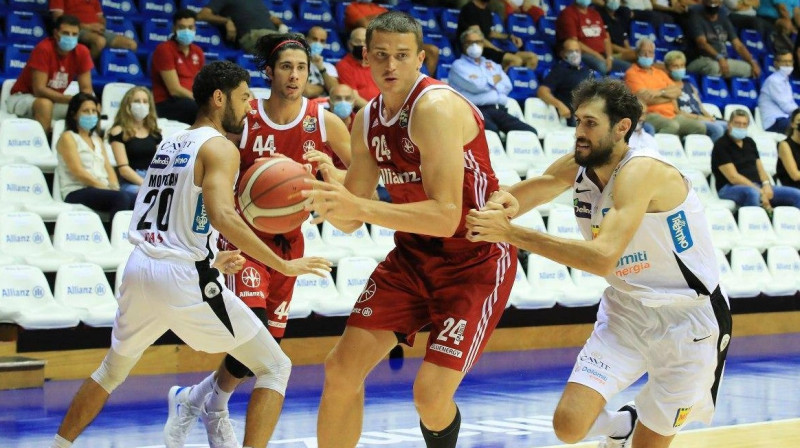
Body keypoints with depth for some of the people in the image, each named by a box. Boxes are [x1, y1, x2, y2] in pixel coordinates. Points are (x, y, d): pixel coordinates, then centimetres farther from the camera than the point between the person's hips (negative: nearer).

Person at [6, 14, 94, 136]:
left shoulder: (82, 52, -10)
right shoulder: (43, 49, -25)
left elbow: (86, 89, -8)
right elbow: (39, 89, -29)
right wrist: (71, 99, -38)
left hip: (54, 99, 5)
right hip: (23, 97, -5)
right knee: (45, 104, -37)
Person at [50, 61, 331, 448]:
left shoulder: (169, 145, 18)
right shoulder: (219, 147, -6)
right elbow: (222, 216, -23)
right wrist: (283, 265, -20)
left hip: (140, 268, 8)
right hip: (184, 278, -8)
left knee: (113, 370, 30)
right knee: (275, 369, 0)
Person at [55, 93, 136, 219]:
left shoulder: (97, 140, 26)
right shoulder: (68, 138, 3)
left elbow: (108, 169, 17)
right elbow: (78, 172, -8)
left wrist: (114, 187, -5)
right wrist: (107, 189, -14)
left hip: (101, 190, 6)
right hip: (77, 193, -6)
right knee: (121, 198, -35)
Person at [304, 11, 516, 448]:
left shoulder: (437, 107, -23)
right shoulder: (367, 120, 1)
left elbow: (446, 217, -31)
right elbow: (352, 218, 9)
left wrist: (359, 207, -37)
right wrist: (324, 200, -13)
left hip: (476, 261, -7)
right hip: (413, 256, 7)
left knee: (431, 394, -16)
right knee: (342, 368, 2)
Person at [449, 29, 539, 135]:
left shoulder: (492, 65, 30)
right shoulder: (459, 65, 12)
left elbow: (507, 86, 13)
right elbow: (475, 86, -6)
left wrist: (484, 82, 1)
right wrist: (494, 80, 12)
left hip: (499, 110, 6)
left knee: (530, 132, -21)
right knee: (492, 131, -41)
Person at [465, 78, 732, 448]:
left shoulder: (641, 171, -26)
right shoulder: (576, 167, -4)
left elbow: (602, 258, -38)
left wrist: (511, 233, -40)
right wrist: (502, 203, -28)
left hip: (686, 320, -6)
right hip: (627, 311, 6)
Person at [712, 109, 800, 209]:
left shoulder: (749, 142, 18)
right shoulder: (721, 145, -5)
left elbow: (760, 168, 17)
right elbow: (733, 177, -13)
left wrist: (766, 184, -7)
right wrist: (760, 192, -18)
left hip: (757, 186, 7)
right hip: (730, 188, -7)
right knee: (753, 193, -43)